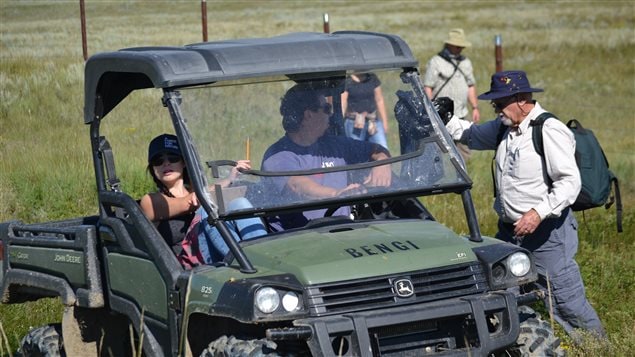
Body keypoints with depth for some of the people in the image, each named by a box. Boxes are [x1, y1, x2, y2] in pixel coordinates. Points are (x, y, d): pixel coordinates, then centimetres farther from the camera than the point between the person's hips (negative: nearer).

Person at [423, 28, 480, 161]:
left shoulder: (466, 62, 18)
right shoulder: (436, 62, -3)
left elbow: (471, 86, 25)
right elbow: (427, 88, -6)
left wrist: (475, 107, 16)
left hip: (461, 116, 7)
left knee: (464, 152, 5)